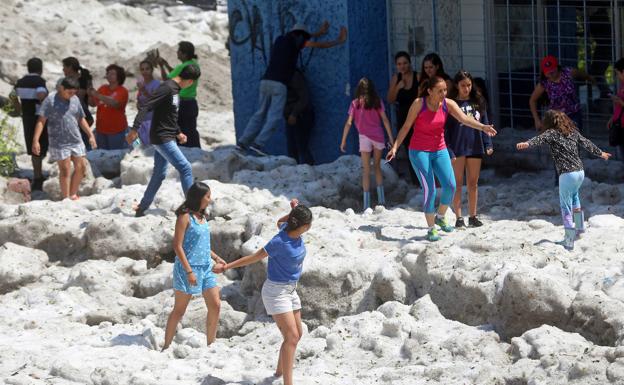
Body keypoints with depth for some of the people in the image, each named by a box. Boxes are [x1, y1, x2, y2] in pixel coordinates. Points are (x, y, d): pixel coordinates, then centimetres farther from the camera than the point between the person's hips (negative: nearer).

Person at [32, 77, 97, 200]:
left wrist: (90, 135, 15)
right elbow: (41, 120, -11)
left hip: (76, 140, 6)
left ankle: (73, 195, 18)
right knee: (65, 170, -5)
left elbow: (81, 119, 20)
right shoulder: (50, 100, -8)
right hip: (59, 142, -6)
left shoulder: (75, 99, 9)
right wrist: (36, 140, -17)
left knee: (80, 168, 4)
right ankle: (66, 198, 4)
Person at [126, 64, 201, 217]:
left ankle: (142, 209, 20)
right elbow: (146, 107, -24)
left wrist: (178, 132, 26)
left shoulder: (174, 89, 12)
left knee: (159, 174, 13)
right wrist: (135, 129, -30)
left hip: (166, 138, 10)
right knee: (185, 168, -10)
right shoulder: (167, 88, -18)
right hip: (162, 138, -10)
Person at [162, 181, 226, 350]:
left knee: (215, 305, 1)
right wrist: (189, 271, -19)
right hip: (188, 268, -8)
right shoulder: (185, 217, -12)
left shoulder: (202, 216, 12)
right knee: (180, 310, 0)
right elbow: (177, 246, -15)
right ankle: (166, 346, 9)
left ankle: (211, 344, 11)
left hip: (206, 267, 8)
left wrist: (216, 258, 11)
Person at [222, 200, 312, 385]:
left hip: (290, 289, 9)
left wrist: (293, 212, 2)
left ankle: (280, 369, 38)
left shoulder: (296, 233, -4)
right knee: (291, 336, -17)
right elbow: (254, 257, -17)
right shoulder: (280, 242, -27)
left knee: (297, 334, 18)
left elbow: (280, 222, 20)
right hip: (276, 291, -9)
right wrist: (228, 266, -12)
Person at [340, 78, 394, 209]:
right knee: (377, 166, 19)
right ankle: (381, 198, 16)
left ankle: (366, 204, -2)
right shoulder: (377, 102, 3)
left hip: (365, 137, -2)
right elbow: (385, 120, 1)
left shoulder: (355, 103, 0)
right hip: (378, 136, 2)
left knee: (366, 170, 3)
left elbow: (349, 123, -1)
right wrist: (391, 138, 5)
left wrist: (343, 141, 5)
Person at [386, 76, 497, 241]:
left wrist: (482, 127, -36)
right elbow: (406, 126, -6)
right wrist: (395, 147, -10)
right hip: (419, 152, -4)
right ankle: (431, 229, 3)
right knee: (429, 190, -9)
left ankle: (440, 217, 19)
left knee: (450, 186, -7)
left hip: (439, 150, 4)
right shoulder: (419, 103, -13)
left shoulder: (448, 104, -5)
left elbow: (464, 119, -18)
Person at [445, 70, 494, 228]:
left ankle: (472, 216, 17)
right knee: (458, 184, 1)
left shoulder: (478, 102, 7)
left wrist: (488, 144, 1)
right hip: (457, 148, -4)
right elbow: (445, 129, -6)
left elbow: (485, 124, 10)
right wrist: (448, 151, -14)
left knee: (473, 184, 9)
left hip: (475, 147, 4)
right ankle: (459, 218, 3)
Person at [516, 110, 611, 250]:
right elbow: (587, 143, 29)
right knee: (574, 196, 33)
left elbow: (540, 139, -23)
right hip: (580, 171, 7)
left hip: (567, 174, -7)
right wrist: (600, 153, 46)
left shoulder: (552, 133, -2)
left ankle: (569, 241, -10)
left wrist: (527, 144, -42)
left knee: (566, 207, -2)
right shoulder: (573, 132, 16)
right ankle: (580, 228, 45)